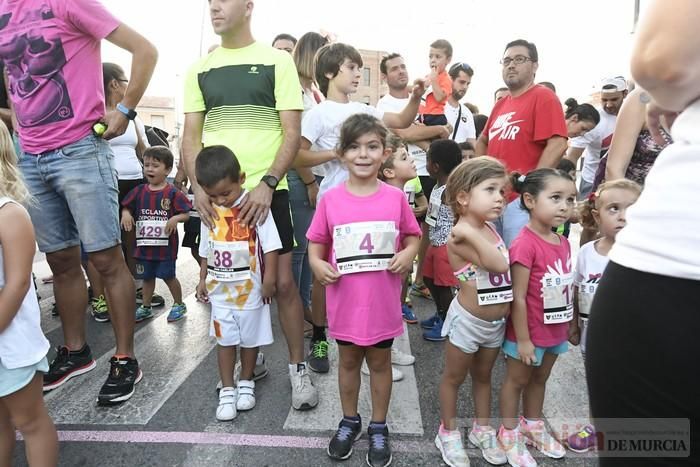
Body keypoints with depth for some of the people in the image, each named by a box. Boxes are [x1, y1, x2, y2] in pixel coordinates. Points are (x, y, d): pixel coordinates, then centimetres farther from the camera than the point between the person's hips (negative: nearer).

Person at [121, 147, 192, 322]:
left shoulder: (172, 193, -9)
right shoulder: (139, 191, 3)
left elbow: (186, 213, -8)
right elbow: (126, 207, 9)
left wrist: (176, 218, -26)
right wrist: (126, 214, -12)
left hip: (165, 244, -4)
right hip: (144, 244, 5)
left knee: (168, 276, 6)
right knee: (147, 277, 18)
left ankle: (179, 305, 26)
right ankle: (146, 308, 34)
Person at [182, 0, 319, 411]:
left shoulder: (277, 61, 2)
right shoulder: (200, 69, 12)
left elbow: (292, 132, -4)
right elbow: (191, 136, 10)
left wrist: (267, 184, -16)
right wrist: (198, 186, -6)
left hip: (267, 192, -3)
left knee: (283, 282, -3)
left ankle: (299, 369, 14)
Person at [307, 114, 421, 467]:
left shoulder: (395, 197, -6)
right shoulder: (330, 199, -7)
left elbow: (412, 236, 5)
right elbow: (316, 244, 2)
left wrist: (408, 254, -15)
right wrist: (317, 263, -17)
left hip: (382, 301, 0)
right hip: (345, 300, 1)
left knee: (380, 362, 17)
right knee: (348, 361, 19)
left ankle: (378, 428, 37)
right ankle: (349, 422, 41)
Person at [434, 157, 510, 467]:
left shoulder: (489, 228, 1)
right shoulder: (460, 237, -25)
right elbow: (499, 264, -34)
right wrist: (471, 232, -37)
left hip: (496, 322, 8)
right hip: (468, 321, -7)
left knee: (483, 375, 24)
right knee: (454, 377, 13)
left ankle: (482, 428, 42)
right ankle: (448, 432, 32)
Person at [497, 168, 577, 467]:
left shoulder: (563, 243, 0)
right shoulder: (525, 243, -25)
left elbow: (566, 288, 9)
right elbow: (518, 298, -23)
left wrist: (571, 324, 13)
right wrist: (523, 340, -19)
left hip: (555, 330, 8)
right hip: (529, 332, -7)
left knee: (540, 379, 24)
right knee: (517, 380, 12)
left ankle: (532, 426, 45)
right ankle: (509, 435, 30)